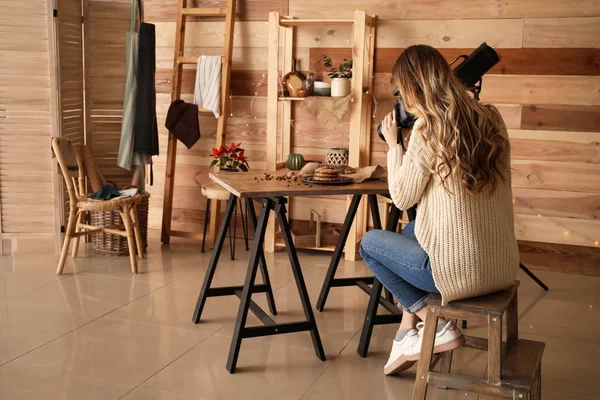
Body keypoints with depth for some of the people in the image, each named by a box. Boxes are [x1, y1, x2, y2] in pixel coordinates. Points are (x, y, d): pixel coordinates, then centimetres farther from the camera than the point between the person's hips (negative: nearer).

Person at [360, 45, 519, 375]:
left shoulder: (427, 128, -17)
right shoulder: (491, 119, 3)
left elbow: (402, 198, -7)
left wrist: (393, 144, 5)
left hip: (459, 270, -7)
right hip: (503, 267, 7)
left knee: (370, 242, 19)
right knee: (411, 231, 33)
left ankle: (438, 326, 11)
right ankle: (408, 335, 31)